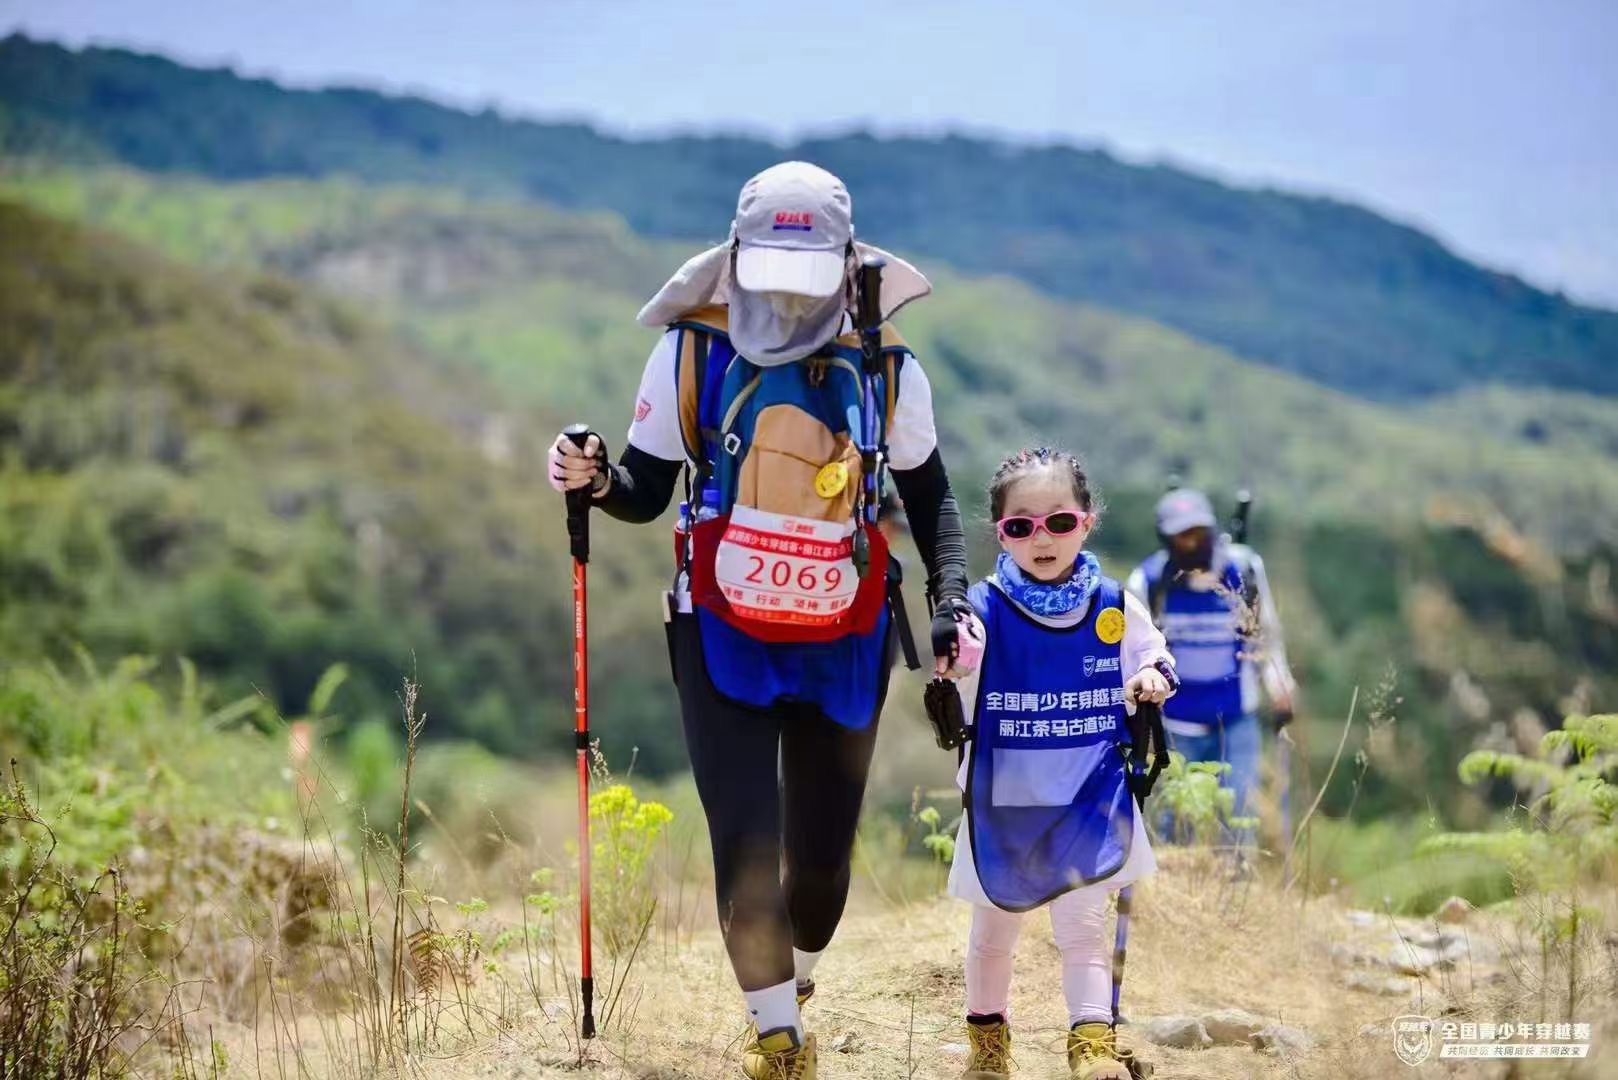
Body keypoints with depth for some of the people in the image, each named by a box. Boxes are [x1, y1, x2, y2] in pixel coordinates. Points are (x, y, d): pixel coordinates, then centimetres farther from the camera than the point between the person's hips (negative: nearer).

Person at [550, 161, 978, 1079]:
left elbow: (931, 496, 11)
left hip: (846, 645, 1)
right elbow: (647, 492, 1)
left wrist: (952, 598, -2)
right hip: (723, 636, -1)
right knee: (745, 843, -11)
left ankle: (799, 973, 38)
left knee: (823, 850, 7)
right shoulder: (693, 353, -7)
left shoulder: (888, 371, -3)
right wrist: (596, 479, -21)